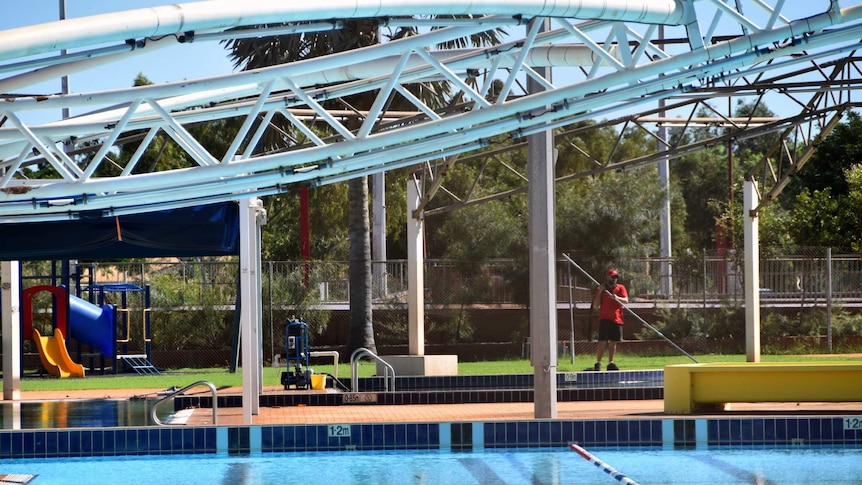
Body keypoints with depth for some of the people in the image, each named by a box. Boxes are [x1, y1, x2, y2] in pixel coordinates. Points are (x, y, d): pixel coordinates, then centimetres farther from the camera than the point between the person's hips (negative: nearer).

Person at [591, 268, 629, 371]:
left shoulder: (621, 288, 9)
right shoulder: (601, 289, 5)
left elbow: (626, 300, -5)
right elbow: (595, 305, -1)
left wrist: (617, 298, -24)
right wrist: (600, 292, -10)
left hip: (617, 319, 3)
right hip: (604, 319, -3)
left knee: (613, 342, 7)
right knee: (602, 341, -11)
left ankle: (610, 363, 14)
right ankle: (598, 363, -9)